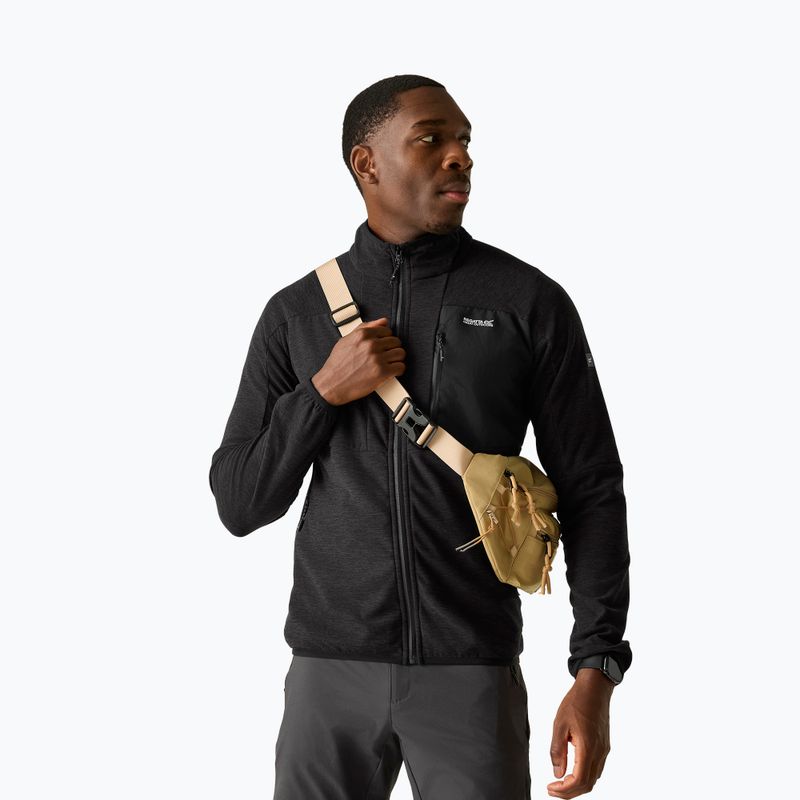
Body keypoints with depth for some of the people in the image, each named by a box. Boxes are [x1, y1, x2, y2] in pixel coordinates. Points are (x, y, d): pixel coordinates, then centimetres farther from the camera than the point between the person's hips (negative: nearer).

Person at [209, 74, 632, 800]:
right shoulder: (295, 313, 5)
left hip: (473, 671, -1)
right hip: (330, 666, 2)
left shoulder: (530, 303, -1)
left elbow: (590, 490, 0)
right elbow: (238, 504, 5)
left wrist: (597, 672, -9)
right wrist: (324, 392, -10)